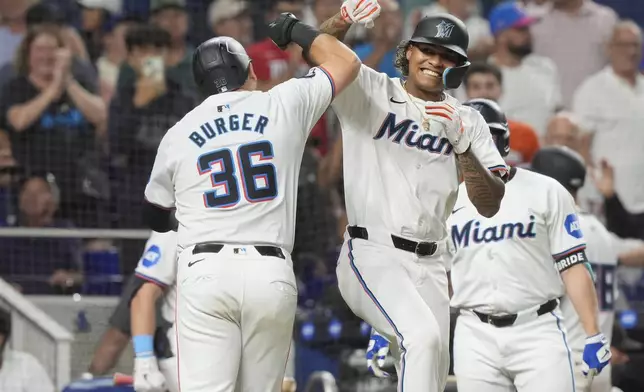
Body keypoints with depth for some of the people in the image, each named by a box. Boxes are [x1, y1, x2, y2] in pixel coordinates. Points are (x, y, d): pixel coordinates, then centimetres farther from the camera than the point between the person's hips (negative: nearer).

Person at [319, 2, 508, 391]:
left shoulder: (467, 122, 11)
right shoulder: (368, 91, 3)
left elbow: (490, 205, 1)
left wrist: (461, 142, -13)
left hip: (430, 267, 5)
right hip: (372, 255, -5)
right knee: (423, 336, -29)